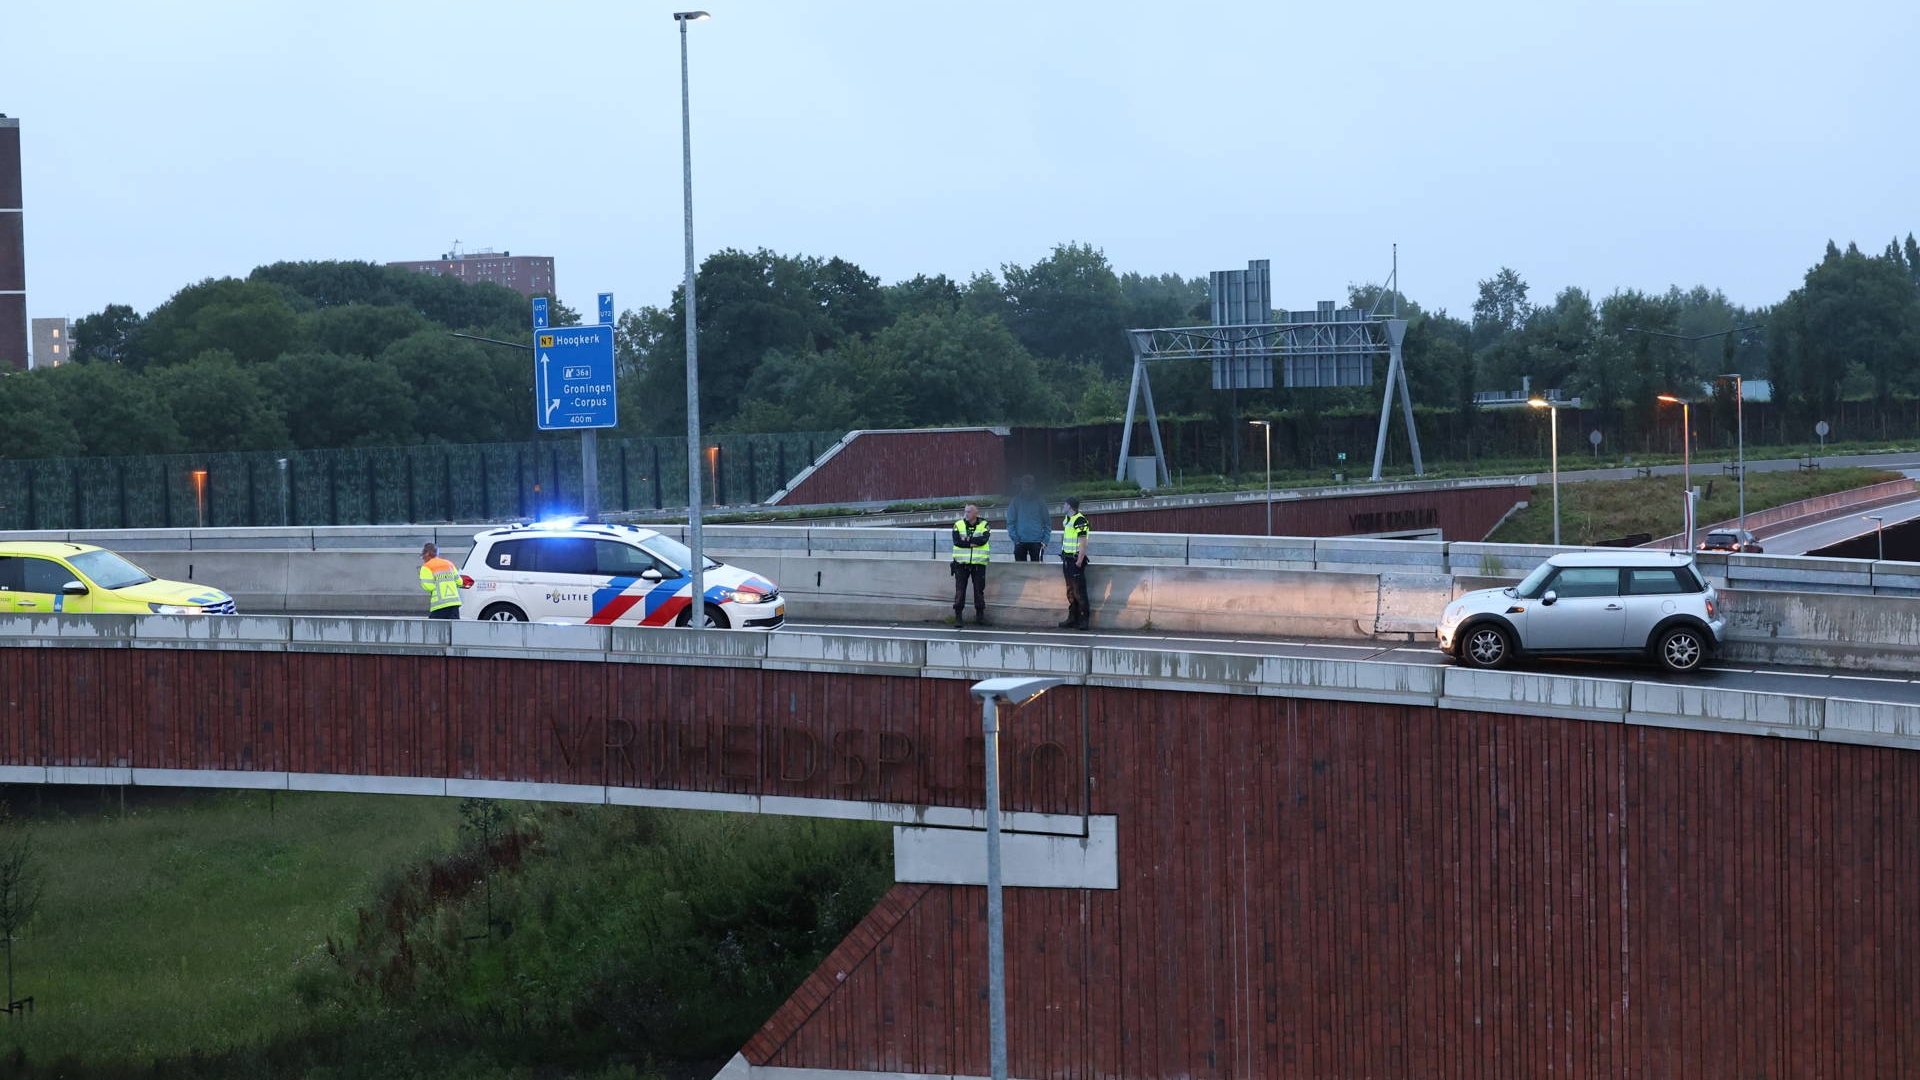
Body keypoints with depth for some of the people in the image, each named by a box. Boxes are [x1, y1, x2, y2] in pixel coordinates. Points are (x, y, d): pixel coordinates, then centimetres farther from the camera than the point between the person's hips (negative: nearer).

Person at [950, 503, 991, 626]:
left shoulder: (984, 526, 5)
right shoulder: (958, 525, 6)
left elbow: (983, 540, -13)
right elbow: (957, 541, -8)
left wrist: (967, 540, -12)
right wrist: (974, 543, -12)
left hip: (978, 563, 0)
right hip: (961, 563, 0)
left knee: (979, 590, 3)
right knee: (959, 590, -3)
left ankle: (980, 616, 13)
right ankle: (957, 617, 0)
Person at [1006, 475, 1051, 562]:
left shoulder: (1039, 502, 7)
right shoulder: (1016, 502, 5)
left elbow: (1047, 522, 9)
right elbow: (1010, 522, 3)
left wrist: (1045, 540, -2)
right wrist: (1015, 538, -9)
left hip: (1036, 542, 0)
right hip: (1021, 542, 0)